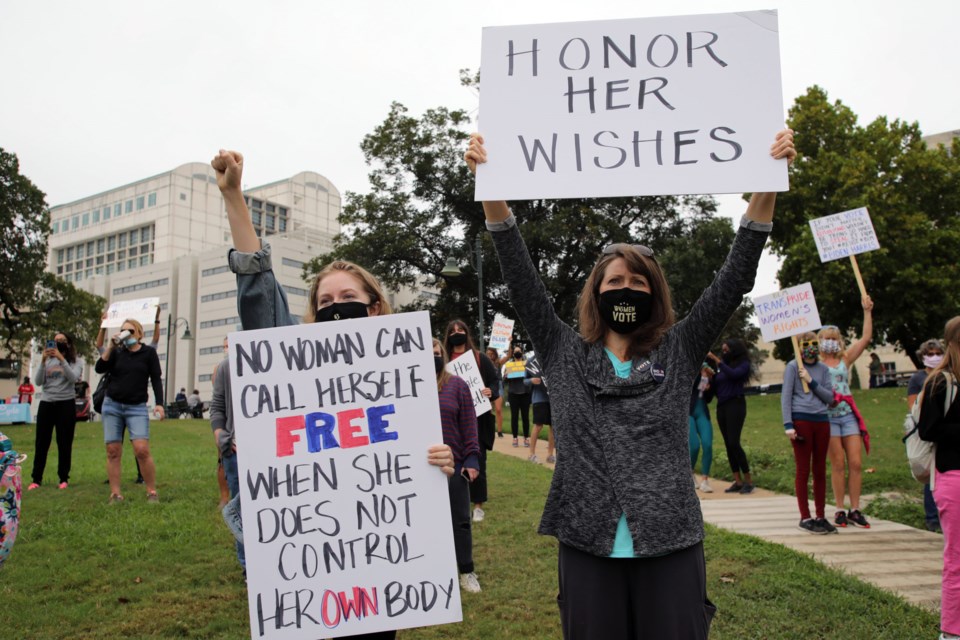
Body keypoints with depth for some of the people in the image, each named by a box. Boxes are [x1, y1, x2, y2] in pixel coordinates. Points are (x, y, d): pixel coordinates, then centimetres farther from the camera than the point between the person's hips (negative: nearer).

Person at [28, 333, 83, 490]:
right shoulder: (48, 360, 8)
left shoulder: (76, 361, 3)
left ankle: (64, 478, 10)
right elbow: (38, 381, -1)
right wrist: (43, 361, -13)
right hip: (46, 403, 2)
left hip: (66, 404, -2)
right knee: (41, 442, 4)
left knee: (64, 443, 2)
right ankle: (36, 479, 11)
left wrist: (61, 359, -22)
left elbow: (73, 378, -15)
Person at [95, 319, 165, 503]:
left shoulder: (148, 352, 3)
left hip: (137, 408, -3)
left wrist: (159, 403, -11)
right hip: (112, 406, 3)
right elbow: (100, 369, -3)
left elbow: (156, 379, 0)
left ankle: (152, 492, -3)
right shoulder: (116, 352, 9)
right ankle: (115, 494, 8)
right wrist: (110, 347, -10)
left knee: (142, 450, -14)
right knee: (113, 452, 1)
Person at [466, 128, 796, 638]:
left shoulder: (678, 352, 7)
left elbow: (733, 282, 1)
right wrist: (491, 192, -9)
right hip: (587, 543, 0)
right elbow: (522, 282, 0)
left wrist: (766, 188, -8)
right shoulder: (565, 354, 7)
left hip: (670, 543, 0)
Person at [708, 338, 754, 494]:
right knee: (728, 444, 3)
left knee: (734, 443, -13)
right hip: (721, 406, 6)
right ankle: (738, 481, 6)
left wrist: (716, 360, -19)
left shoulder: (743, 364, 0)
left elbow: (733, 374, -21)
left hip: (735, 404, -6)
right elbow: (716, 387, 12)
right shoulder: (723, 366, 14)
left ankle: (748, 480, -5)